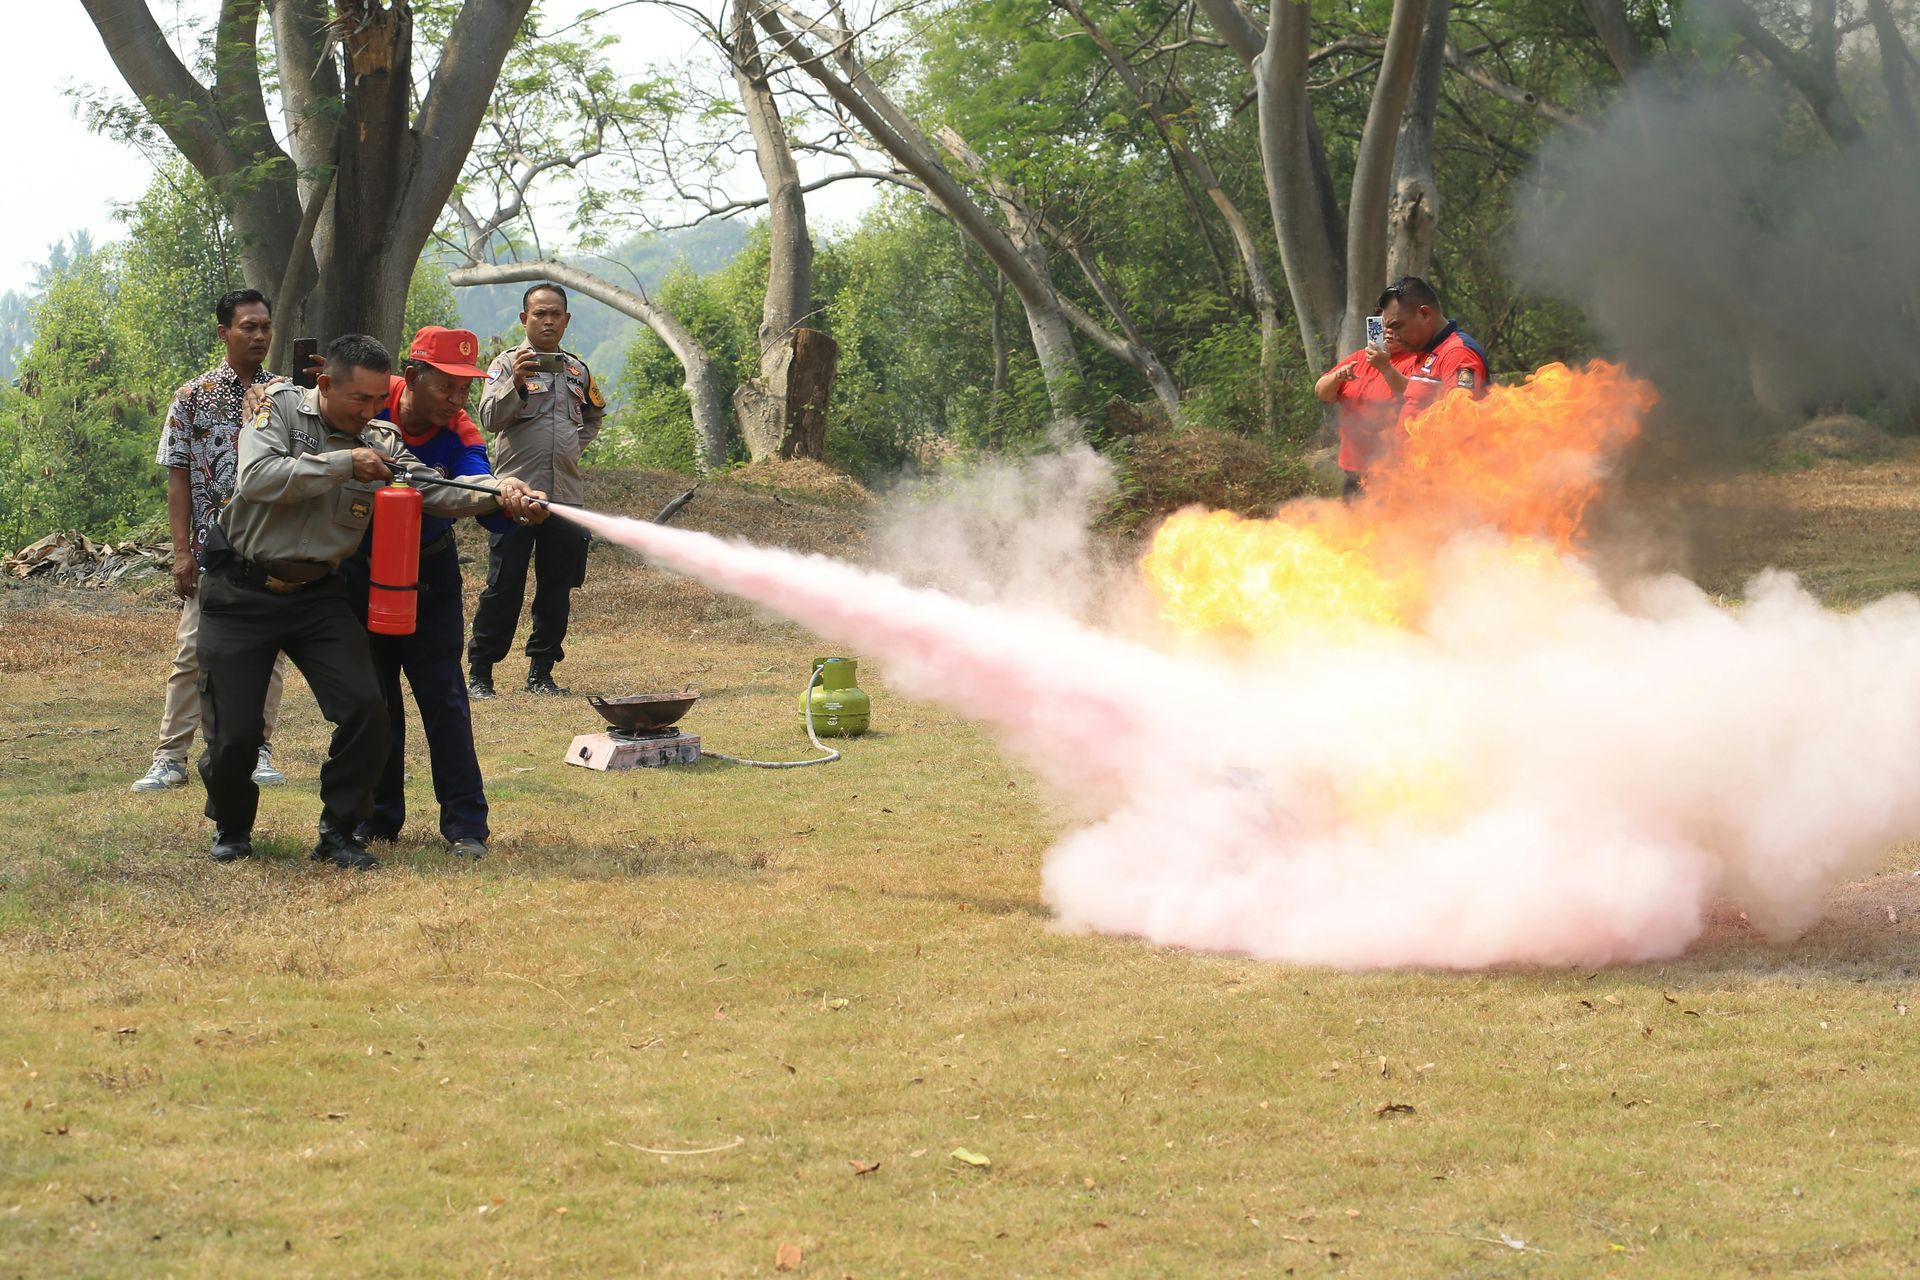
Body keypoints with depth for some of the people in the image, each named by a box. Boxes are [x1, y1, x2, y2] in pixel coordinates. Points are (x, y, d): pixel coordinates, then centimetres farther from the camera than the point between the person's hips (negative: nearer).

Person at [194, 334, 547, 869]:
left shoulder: (379, 442, -1)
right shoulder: (282, 408, -10)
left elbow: (435, 489, -12)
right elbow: (257, 479, -26)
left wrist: (498, 495, -30)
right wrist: (343, 464, -26)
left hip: (317, 597, 3)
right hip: (241, 594, -3)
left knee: (365, 709, -13)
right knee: (233, 733, -5)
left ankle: (338, 833, 5)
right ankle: (231, 827, 24)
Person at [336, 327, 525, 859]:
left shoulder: (460, 436, -23)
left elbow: (488, 508, -37)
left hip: (428, 575, -1)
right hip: (359, 569, 1)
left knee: (443, 695, -4)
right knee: (372, 695, 8)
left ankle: (466, 823, -1)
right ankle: (379, 816, 18)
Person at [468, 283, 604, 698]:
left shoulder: (577, 371, 15)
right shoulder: (508, 363, 1)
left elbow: (593, 418, 33)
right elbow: (491, 418, -13)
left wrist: (574, 444, 15)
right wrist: (516, 383, -28)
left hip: (565, 495, 5)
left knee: (557, 590, 6)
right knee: (503, 587, -5)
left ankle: (541, 672, 14)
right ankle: (479, 672, 0)